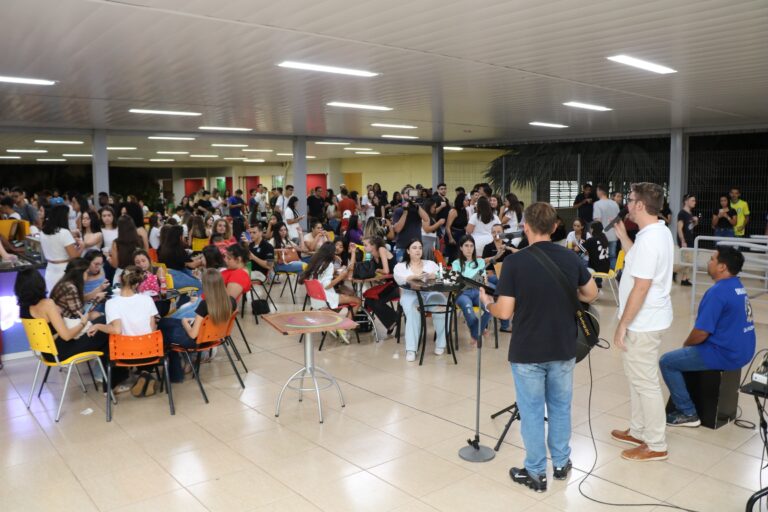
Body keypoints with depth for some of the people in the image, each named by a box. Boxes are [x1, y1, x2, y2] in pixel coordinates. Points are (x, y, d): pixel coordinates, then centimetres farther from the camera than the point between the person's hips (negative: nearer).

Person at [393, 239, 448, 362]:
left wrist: (434, 275, -18)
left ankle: (441, 344, -17)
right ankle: (411, 349, -37)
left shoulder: (430, 263, 24)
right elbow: (399, 279, -7)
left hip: (431, 293, 2)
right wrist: (413, 277, -27)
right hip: (410, 294, -2)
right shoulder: (400, 266, 16)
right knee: (413, 310, -38)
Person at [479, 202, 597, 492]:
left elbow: (504, 312, -17)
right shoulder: (571, 258, -3)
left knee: (532, 412, 10)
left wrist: (487, 304, 3)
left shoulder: (514, 262, -17)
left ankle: (536, 472, 20)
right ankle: (561, 464, 34)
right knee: (560, 407, 20)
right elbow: (591, 295, 10)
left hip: (527, 352, -4)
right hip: (563, 349, 4)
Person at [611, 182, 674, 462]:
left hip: (642, 322, -10)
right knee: (638, 378, 21)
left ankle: (656, 445, 15)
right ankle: (638, 431, 34)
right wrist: (623, 237, 13)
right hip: (646, 318, 10)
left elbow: (641, 288, -26)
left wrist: (622, 325, -20)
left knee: (646, 383, 2)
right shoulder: (660, 232, 7)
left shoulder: (648, 239, -25)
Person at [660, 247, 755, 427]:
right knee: (686, 353, 28)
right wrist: (690, 344, 16)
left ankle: (687, 413, 1)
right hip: (741, 350, 10)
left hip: (725, 355, -10)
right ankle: (685, 403, 34)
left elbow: (701, 333, -23)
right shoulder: (738, 286, 8)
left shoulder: (718, 292, -23)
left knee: (667, 362, -2)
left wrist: (685, 344, -1)